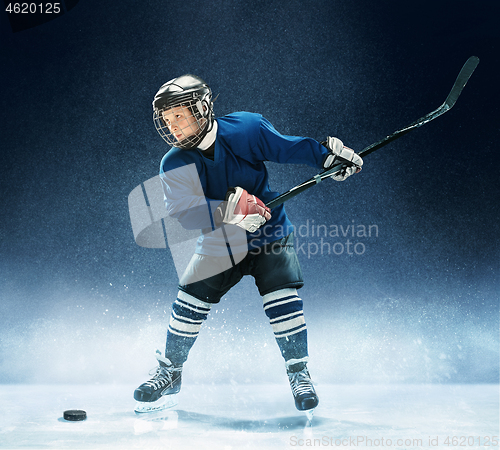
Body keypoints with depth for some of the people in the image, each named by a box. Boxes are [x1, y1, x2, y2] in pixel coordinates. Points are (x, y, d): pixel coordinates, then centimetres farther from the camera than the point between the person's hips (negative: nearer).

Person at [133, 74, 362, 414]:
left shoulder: (246, 128, -13)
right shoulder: (174, 165, -11)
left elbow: (289, 147, -4)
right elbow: (184, 213, -22)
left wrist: (327, 154, -16)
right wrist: (229, 209, -35)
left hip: (271, 235, -1)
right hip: (220, 245, 2)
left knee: (283, 301, -17)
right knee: (189, 304, -3)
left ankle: (299, 373, 4)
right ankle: (170, 373, 20)